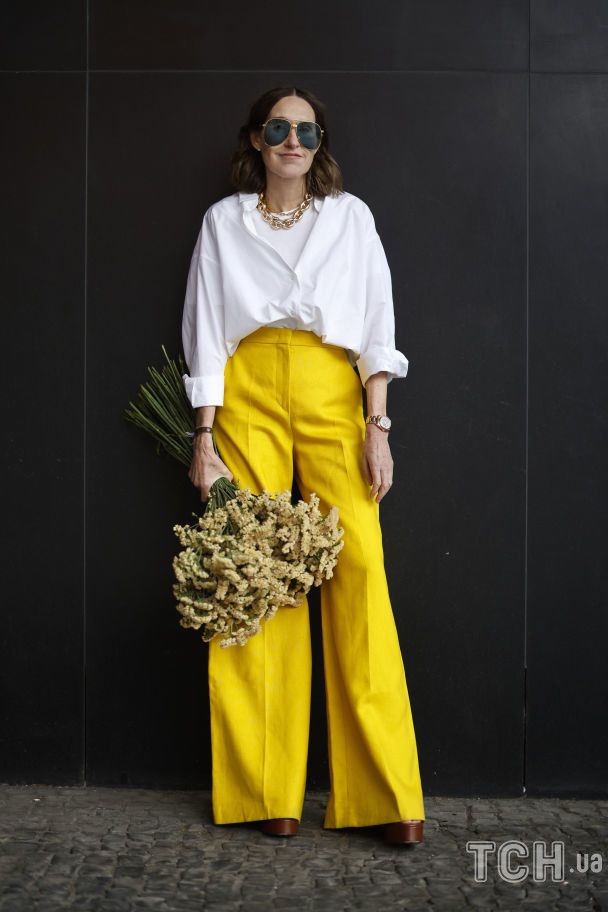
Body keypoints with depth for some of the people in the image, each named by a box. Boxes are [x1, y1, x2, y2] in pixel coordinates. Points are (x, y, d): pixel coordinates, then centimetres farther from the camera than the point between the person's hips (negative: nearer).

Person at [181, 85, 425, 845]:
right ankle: (269, 793, 1)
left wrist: (379, 427, -2)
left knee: (359, 570, -13)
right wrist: (204, 440, 0)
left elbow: (377, 328, 9)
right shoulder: (223, 221, 14)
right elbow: (206, 334, 9)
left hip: (333, 398, 0)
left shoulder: (350, 217, 14)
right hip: (248, 397, 0)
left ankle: (388, 795, -8)